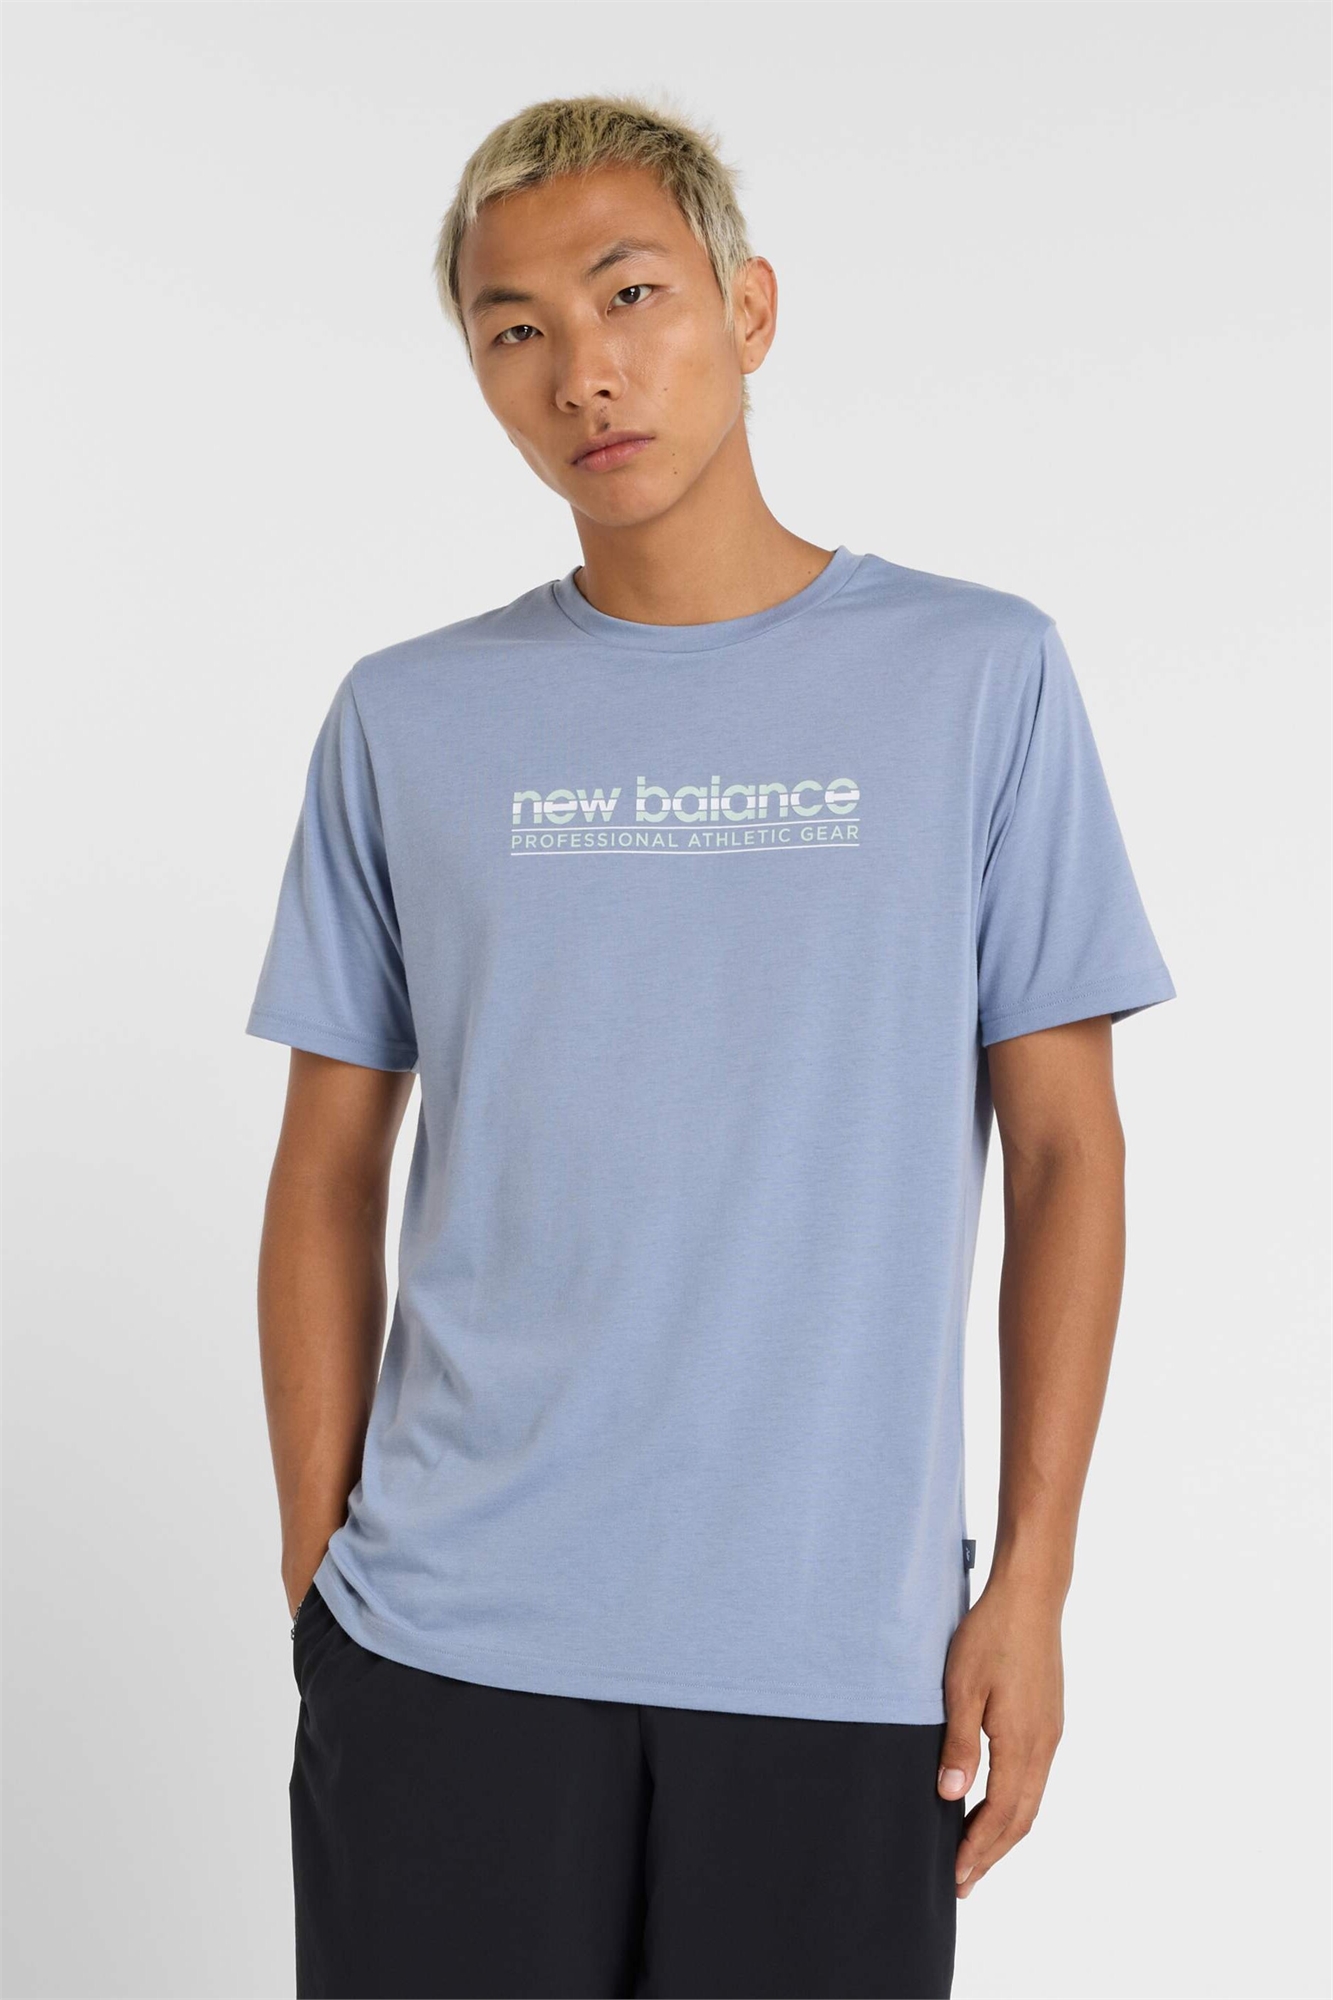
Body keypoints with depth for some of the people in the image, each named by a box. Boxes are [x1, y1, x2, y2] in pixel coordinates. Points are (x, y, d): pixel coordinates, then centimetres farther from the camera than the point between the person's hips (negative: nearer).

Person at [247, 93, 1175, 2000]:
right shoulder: (406, 719, 5)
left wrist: (1034, 1580, -3)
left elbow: (1065, 1151, 1)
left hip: (843, 1654, -1)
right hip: (448, 1645, 1)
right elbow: (331, 1175, 7)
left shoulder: (979, 676, 1)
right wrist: (319, 1569, 3)